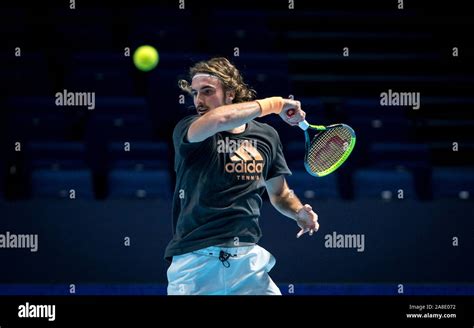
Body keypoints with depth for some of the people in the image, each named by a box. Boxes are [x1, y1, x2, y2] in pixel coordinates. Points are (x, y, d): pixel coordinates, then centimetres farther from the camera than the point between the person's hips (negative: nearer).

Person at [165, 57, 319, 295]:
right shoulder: (186, 131, -3)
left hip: (247, 259, 3)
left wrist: (299, 212, 2)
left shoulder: (266, 136, 11)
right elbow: (218, 119, -26)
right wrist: (274, 104, -15)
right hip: (194, 262, -3)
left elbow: (279, 193, 25)